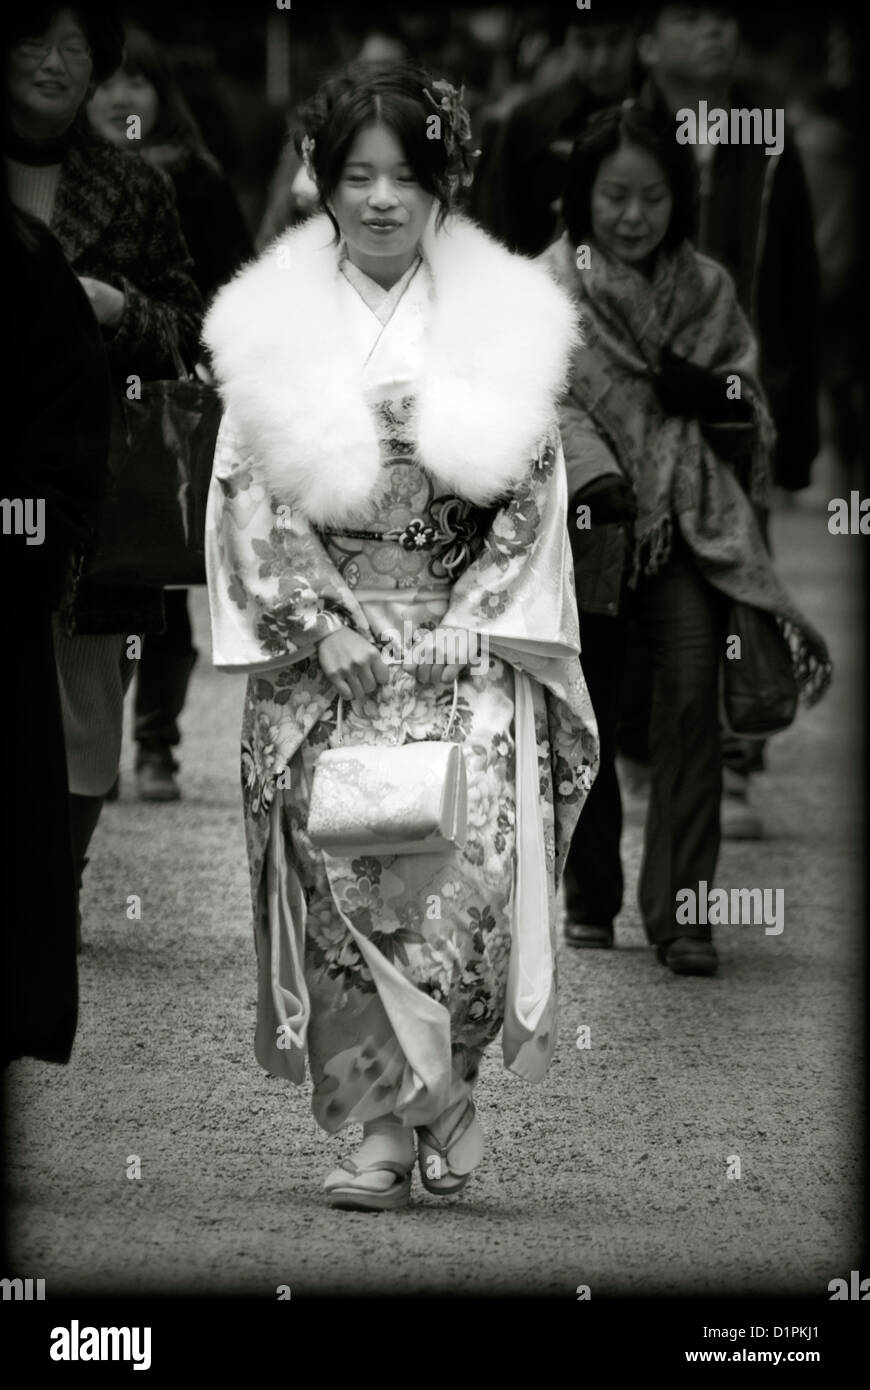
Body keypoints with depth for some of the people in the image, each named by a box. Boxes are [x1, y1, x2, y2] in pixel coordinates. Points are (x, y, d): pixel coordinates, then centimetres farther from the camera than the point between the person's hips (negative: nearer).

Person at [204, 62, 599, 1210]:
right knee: (338, 853, -15)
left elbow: (533, 500, 5)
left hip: (471, 641, 0)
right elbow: (250, 497, 3)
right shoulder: (274, 322, 6)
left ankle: (404, 1107, 0)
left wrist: (459, 630, -5)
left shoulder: (505, 318, 6)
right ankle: (411, 1106, -6)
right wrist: (321, 627, -7)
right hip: (321, 646, 0)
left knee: (471, 849, -17)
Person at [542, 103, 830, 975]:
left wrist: (708, 393, -11)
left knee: (691, 688, -16)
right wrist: (592, 477, -25)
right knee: (585, 712, 6)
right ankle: (590, 899, 24)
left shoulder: (707, 290, 10)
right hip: (588, 521, -1)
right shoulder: (550, 287, 3)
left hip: (688, 524, 1)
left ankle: (681, 911, -16)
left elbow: (751, 415, 11)